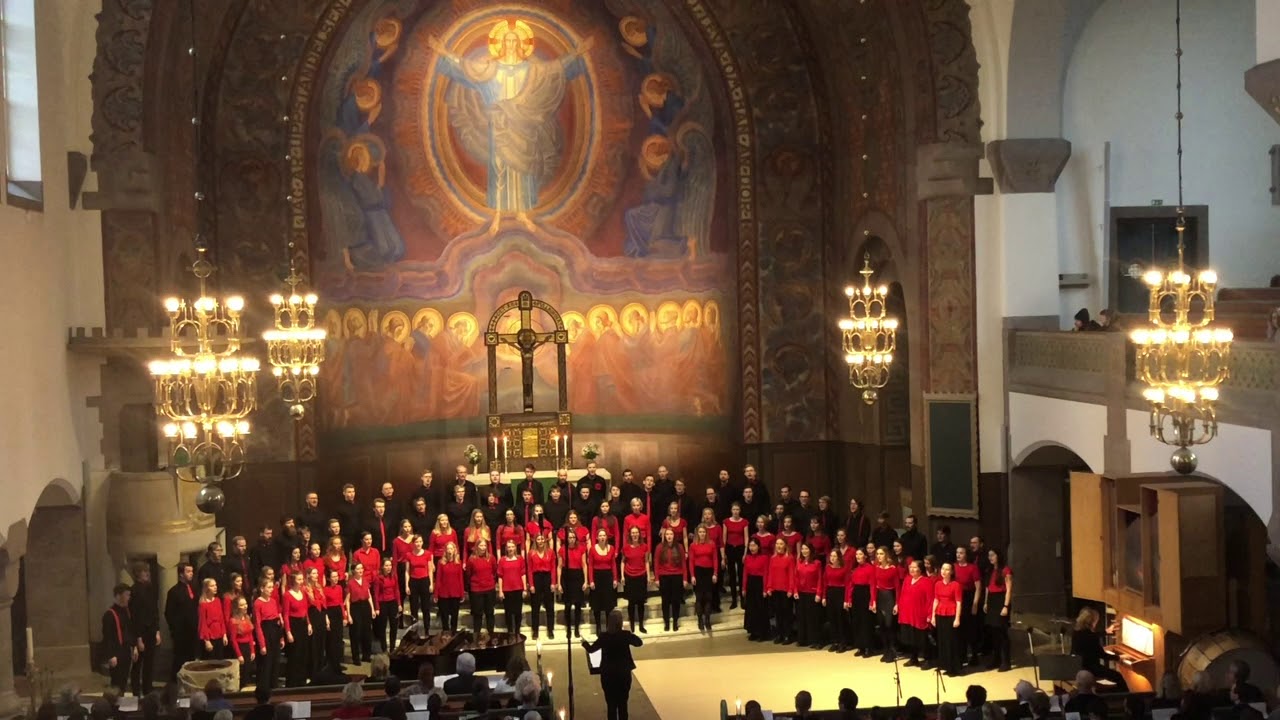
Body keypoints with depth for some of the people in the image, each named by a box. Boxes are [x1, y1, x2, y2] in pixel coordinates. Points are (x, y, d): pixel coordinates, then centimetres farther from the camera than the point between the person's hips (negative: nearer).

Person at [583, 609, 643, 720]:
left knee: (611, 704, 11)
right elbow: (639, 642, 6)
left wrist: (585, 644, 20)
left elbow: (591, 649, -1)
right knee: (623, 703, 14)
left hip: (608, 674, -1)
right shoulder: (626, 635, -12)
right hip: (624, 673, 1)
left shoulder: (604, 636, -15)